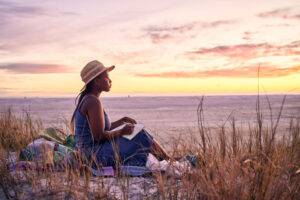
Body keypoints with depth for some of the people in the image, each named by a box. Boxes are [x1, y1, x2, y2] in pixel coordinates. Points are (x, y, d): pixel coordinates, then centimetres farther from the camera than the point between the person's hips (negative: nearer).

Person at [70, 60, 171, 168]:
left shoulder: (87, 99, 11)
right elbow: (99, 136, -23)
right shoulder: (93, 102, -20)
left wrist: (122, 121, 11)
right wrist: (122, 132, -10)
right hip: (95, 154, -10)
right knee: (141, 136, -4)